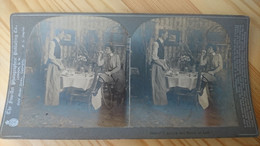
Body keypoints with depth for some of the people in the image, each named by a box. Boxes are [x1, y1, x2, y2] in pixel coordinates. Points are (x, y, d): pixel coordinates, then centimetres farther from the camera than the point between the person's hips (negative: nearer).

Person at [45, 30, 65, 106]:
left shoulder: (58, 43, 17)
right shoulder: (52, 42, -10)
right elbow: (50, 57, -18)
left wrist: (61, 64, 6)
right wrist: (59, 65, -16)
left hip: (57, 66, 9)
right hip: (53, 66, -9)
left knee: (56, 85, 12)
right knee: (52, 85, -4)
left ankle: (54, 102, 20)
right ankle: (51, 102, 5)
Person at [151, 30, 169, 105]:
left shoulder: (162, 43, 16)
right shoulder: (156, 43, -12)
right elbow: (154, 57, -18)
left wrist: (165, 65, 8)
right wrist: (163, 65, -15)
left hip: (161, 65, 9)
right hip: (157, 65, -9)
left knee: (162, 84, 11)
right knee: (158, 84, -4)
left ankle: (162, 101, 19)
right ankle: (159, 102, 6)